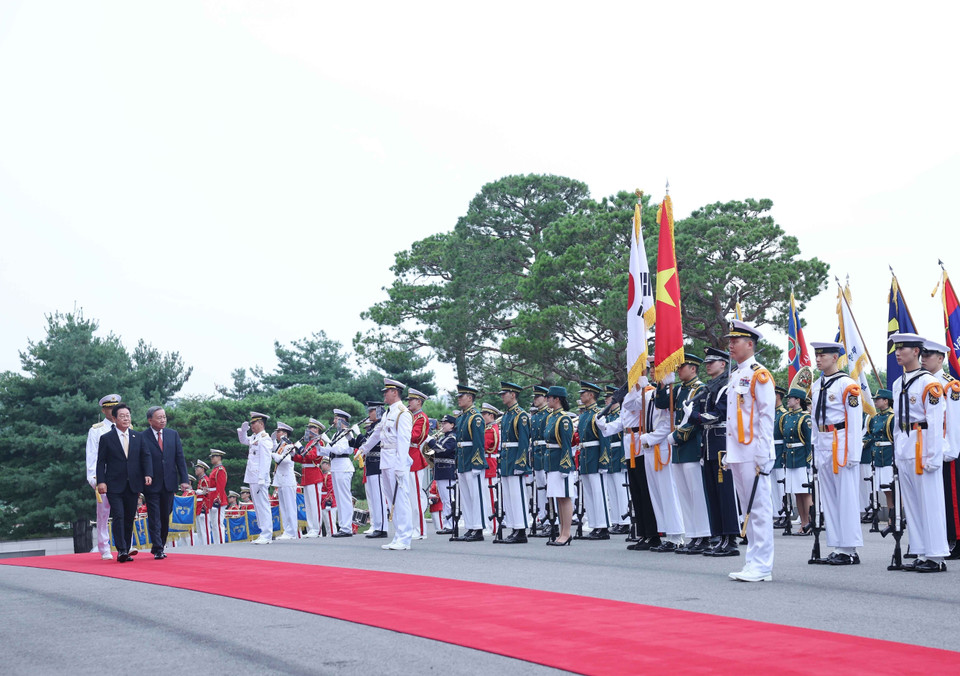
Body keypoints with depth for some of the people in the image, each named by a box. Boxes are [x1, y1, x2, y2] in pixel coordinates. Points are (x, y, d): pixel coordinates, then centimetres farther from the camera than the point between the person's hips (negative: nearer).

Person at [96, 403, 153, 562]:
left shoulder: (138, 437, 12)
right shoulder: (106, 439, 2)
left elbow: (145, 457, 9)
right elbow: (101, 462, 0)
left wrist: (148, 474, -8)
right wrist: (101, 481, -11)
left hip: (133, 485, 4)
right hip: (114, 486, -4)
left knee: (129, 519, 6)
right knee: (118, 517, -14)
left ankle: (126, 551, 12)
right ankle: (121, 550, -16)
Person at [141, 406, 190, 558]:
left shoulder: (173, 435, 8)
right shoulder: (142, 437, -5)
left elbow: (180, 458, 7)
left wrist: (184, 479, -1)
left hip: (169, 483, 4)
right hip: (151, 484, -4)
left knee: (165, 517, 10)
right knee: (154, 518, -4)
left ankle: (159, 546, 23)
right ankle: (157, 550, -3)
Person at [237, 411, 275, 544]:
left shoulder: (264, 439, -12)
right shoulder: (254, 438, 15)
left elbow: (265, 460, -18)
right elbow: (243, 440, 36)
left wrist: (261, 480, -22)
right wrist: (243, 430, 15)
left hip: (259, 478, -10)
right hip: (252, 478, 10)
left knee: (262, 506, -9)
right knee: (258, 506, 12)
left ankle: (266, 536, -8)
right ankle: (263, 534, 17)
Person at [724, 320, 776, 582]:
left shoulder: (759, 375, -8)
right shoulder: (735, 376, 18)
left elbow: (767, 416, -12)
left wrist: (763, 456, -17)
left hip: (753, 454, -9)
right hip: (737, 454, 9)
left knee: (759, 508, -6)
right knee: (748, 508, 11)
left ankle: (762, 566, -4)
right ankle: (754, 562, 15)